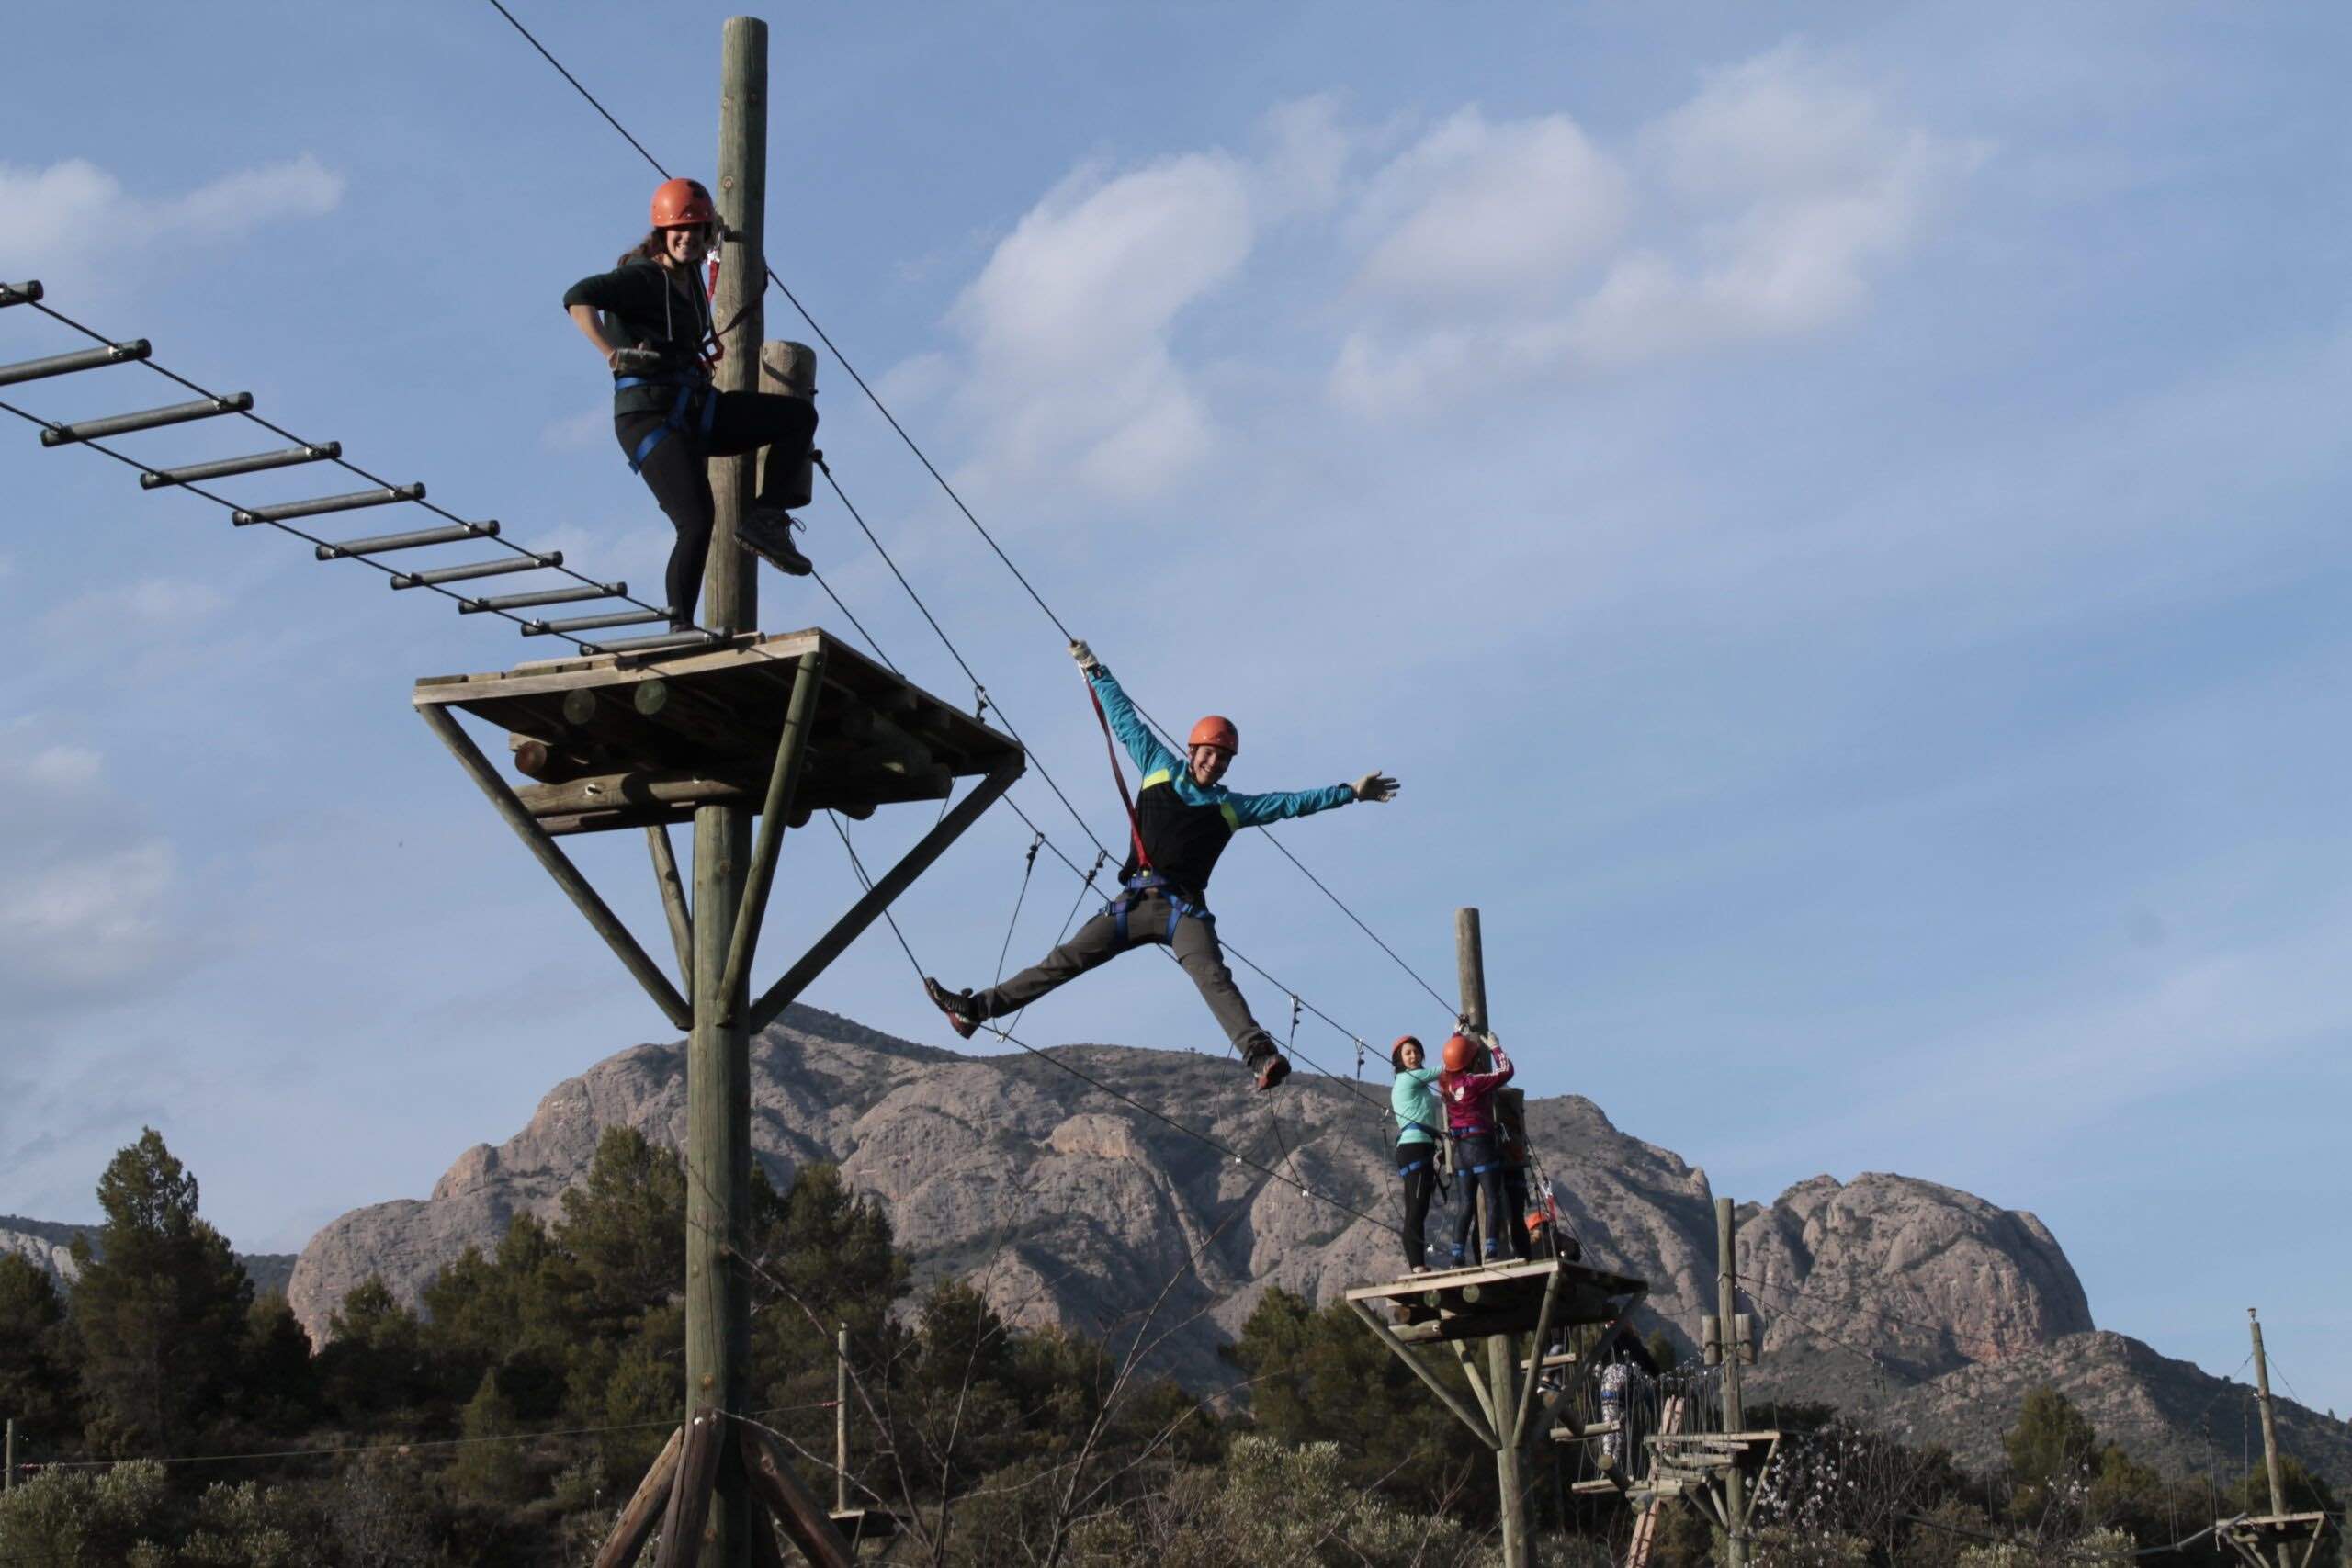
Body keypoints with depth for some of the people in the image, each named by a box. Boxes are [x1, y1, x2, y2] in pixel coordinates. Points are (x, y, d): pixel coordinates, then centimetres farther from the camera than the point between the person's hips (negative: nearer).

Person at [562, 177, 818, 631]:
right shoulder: (644, 276, -9)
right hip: (650, 411, -9)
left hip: (695, 408, 9)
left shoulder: (689, 274, 15)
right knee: (697, 522, -21)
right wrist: (613, 355, -26)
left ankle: (764, 518, -1)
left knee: (799, 415, 4)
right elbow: (578, 297, -22)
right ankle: (679, 629, -12)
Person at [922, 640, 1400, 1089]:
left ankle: (1261, 1055, -42)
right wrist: (1094, 669, 30)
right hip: (1134, 901, 2)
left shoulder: (1232, 807, 12)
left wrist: (1350, 792, 7)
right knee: (1065, 961, 0)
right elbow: (1125, 719, 23)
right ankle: (975, 1008, 0)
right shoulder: (1159, 770, 16)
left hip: (1183, 907, -2)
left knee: (1213, 977, -25)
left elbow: (1292, 802, 12)